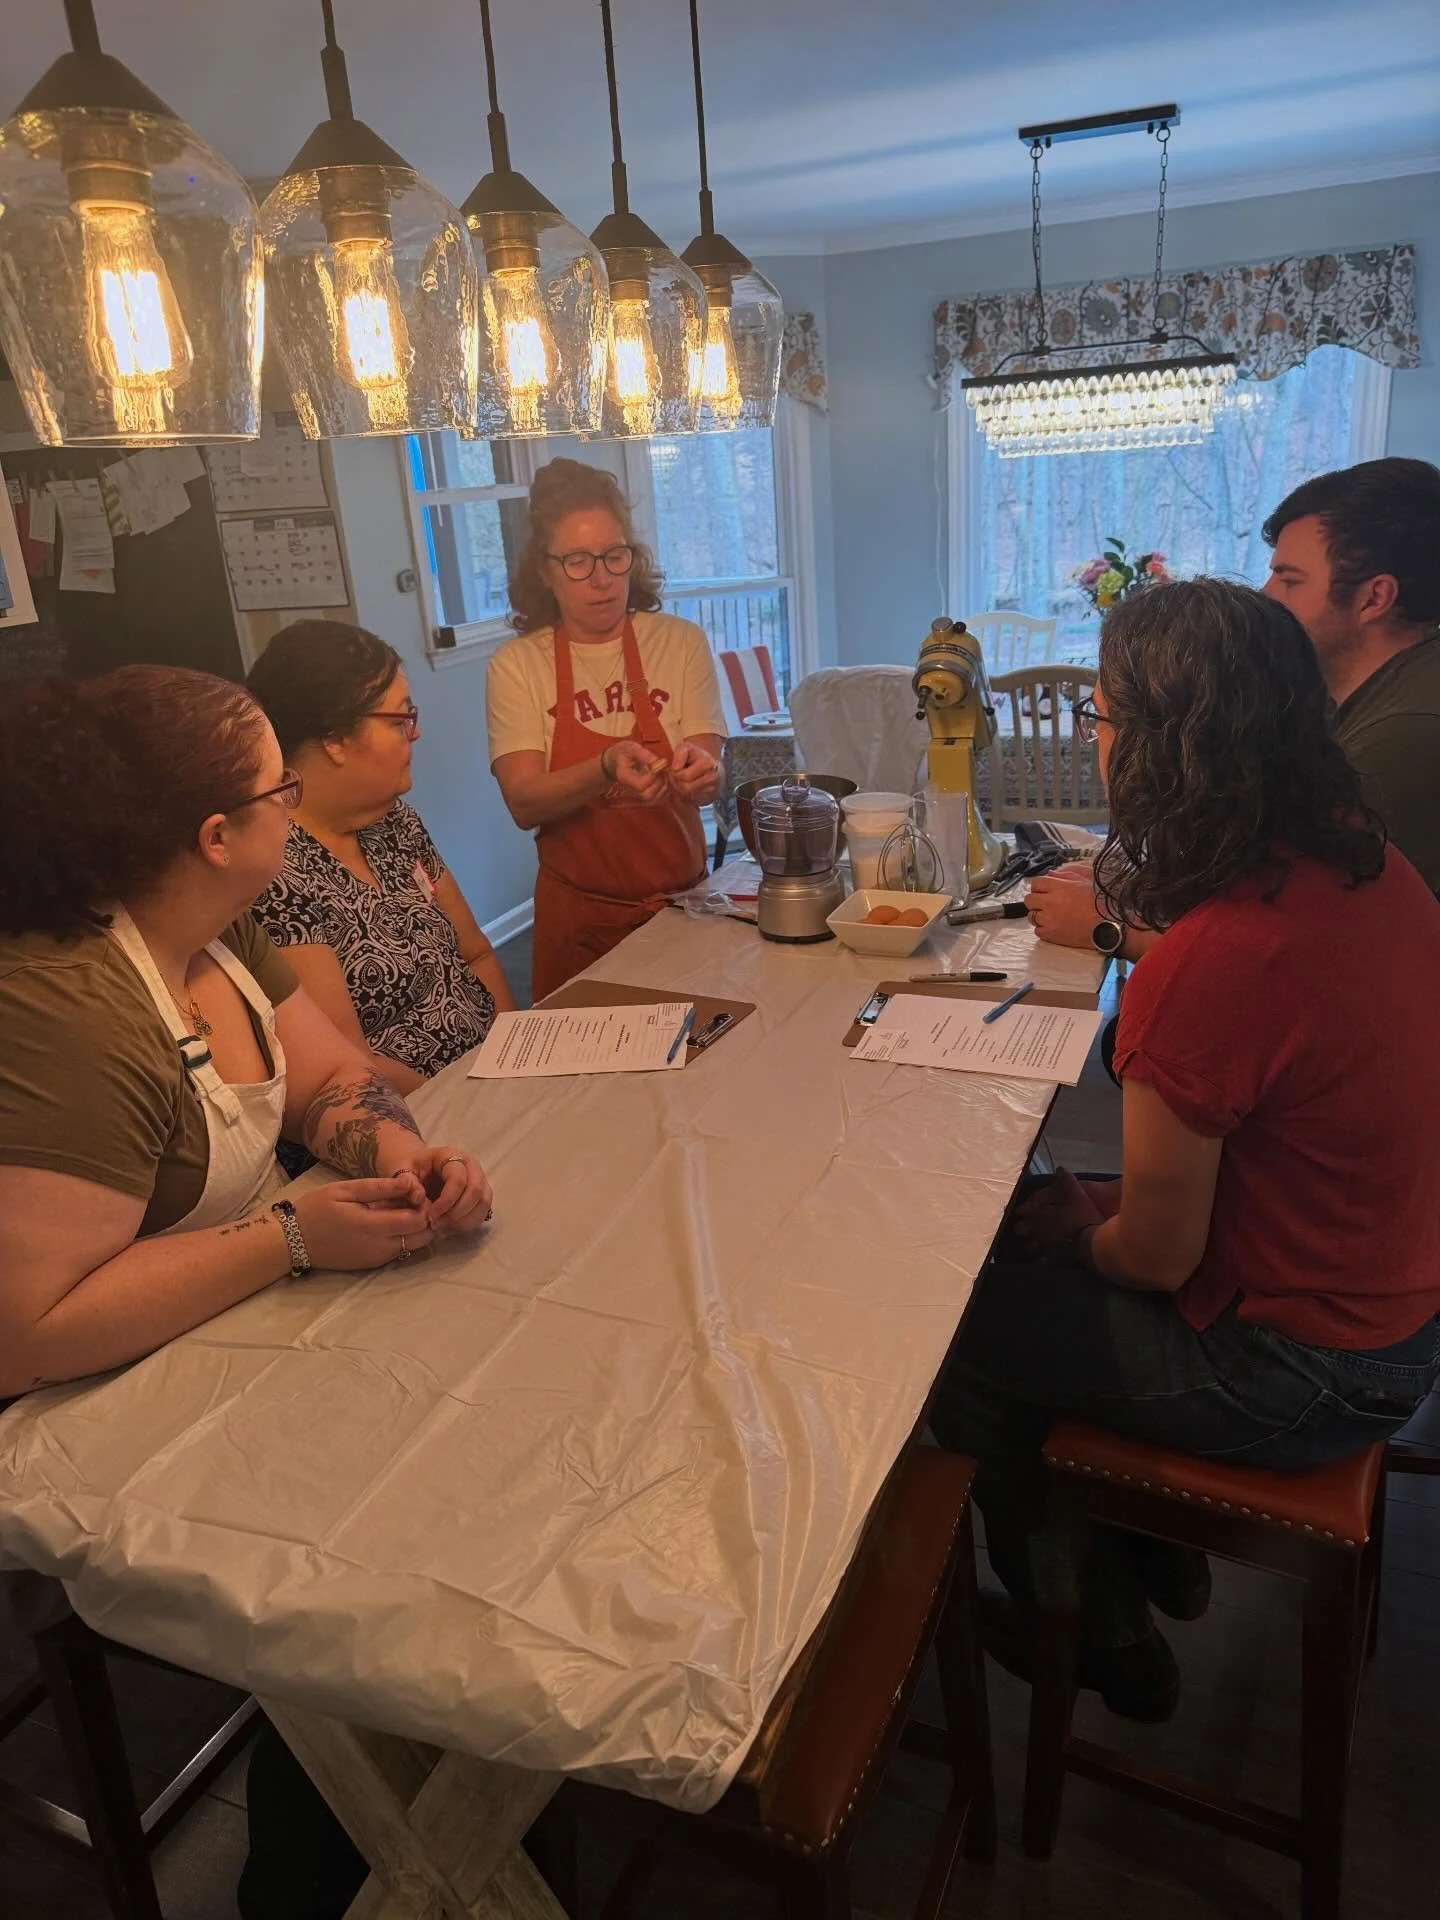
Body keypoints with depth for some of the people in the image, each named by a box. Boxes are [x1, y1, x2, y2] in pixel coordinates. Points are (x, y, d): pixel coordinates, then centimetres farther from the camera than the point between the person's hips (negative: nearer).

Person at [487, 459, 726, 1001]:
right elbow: (523, 803, -14)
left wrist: (698, 773, -30)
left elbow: (707, 781, -7)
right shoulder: (517, 666, -4)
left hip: (681, 900, 1)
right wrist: (606, 769, -32)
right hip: (579, 914, -1)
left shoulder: (680, 643, -2)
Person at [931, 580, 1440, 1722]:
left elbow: (1157, 1254, -20)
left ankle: (1094, 1636, 35)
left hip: (1299, 1376, -8)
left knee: (963, 1330, 9)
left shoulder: (1204, 970, -34)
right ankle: (1151, 1550, 39)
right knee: (1034, 1239, 21)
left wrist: (1084, 1229, 1)